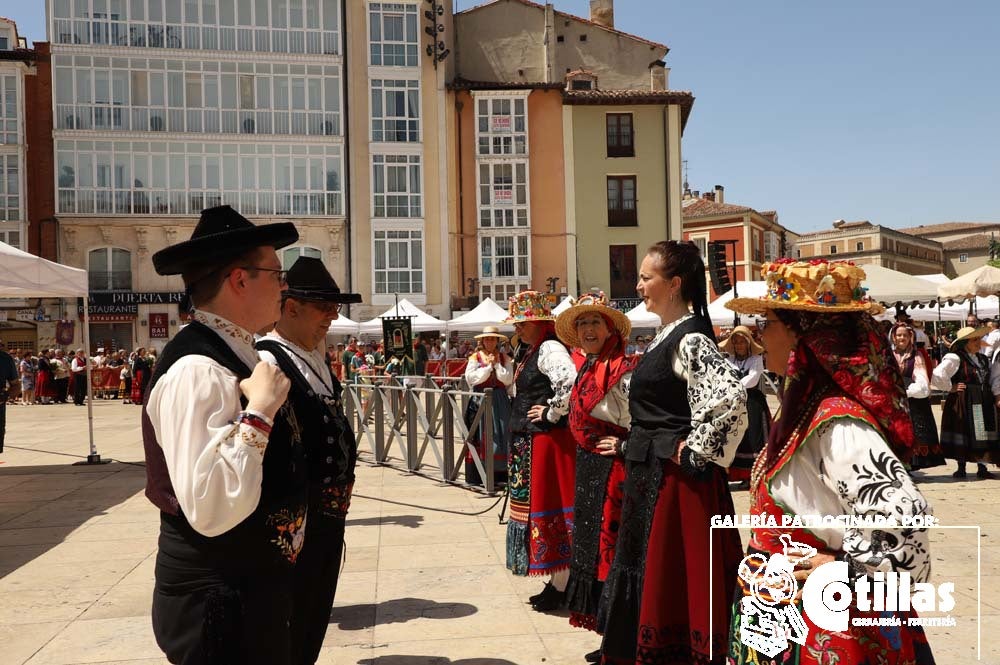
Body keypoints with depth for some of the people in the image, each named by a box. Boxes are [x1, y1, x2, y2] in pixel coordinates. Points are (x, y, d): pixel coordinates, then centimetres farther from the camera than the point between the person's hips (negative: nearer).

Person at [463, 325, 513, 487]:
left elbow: (508, 379, -4)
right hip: (481, 400, -2)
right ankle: (477, 476, 1)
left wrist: (496, 364, -8)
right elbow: (471, 378, -10)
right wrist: (488, 366, -10)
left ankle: (500, 473, 7)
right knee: (480, 438, -2)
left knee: (500, 436, 1)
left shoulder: (504, 358, 8)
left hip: (500, 401, 2)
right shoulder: (475, 358, 4)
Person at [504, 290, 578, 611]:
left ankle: (561, 588, 8)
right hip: (528, 444, 10)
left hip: (547, 442, -10)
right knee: (536, 506, 14)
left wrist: (553, 414, -21)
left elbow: (570, 382, -32)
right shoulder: (530, 351, 15)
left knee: (548, 508, -3)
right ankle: (555, 582, 24)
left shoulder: (550, 349, -15)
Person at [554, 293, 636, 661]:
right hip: (589, 470, 10)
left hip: (611, 471, -10)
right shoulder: (588, 368, 10)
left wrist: (624, 448, -18)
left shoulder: (622, 369, -18)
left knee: (609, 550, -2)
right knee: (594, 547, 15)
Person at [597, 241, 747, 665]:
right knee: (648, 575, 18)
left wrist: (697, 451, -22)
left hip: (675, 478, -10)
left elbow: (730, 395, -32)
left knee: (670, 578, 1)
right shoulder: (666, 335, 12)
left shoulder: (690, 339, -17)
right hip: (649, 474, 10)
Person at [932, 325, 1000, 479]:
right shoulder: (954, 358, -12)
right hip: (963, 404, -6)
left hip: (984, 403, 6)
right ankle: (961, 468, 14)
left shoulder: (983, 359, 11)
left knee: (983, 435, 7)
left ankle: (982, 468, 17)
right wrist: (951, 388, -12)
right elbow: (937, 376, -22)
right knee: (963, 435, 1)